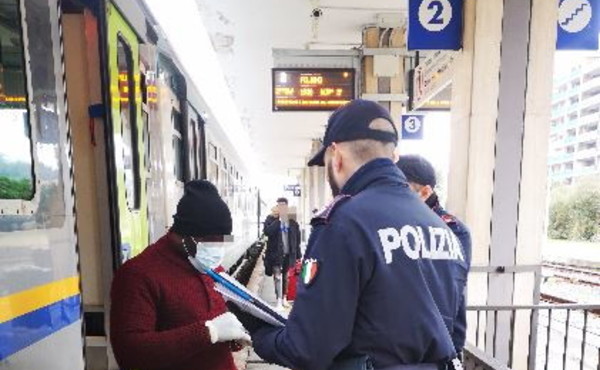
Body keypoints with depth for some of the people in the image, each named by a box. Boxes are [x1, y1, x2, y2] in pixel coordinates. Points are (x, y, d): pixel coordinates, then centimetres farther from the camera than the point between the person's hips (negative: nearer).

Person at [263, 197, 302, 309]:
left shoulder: (293, 223, 3)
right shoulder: (271, 219, -2)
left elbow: (297, 240, 6)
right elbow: (267, 232, -21)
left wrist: (298, 255, 4)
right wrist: (277, 219, -21)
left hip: (288, 254, 2)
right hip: (276, 254, -2)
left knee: (285, 277, 14)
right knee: (277, 276, -5)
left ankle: (284, 297, 29)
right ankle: (279, 300, 1)